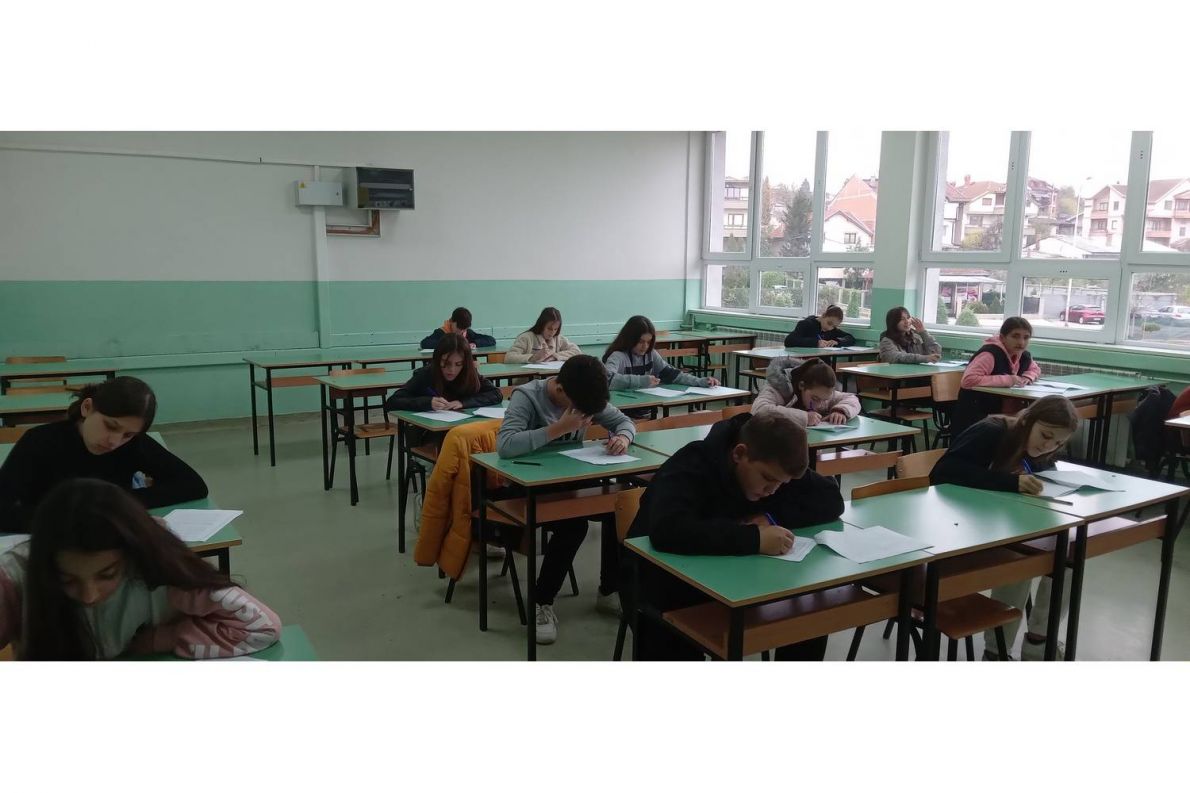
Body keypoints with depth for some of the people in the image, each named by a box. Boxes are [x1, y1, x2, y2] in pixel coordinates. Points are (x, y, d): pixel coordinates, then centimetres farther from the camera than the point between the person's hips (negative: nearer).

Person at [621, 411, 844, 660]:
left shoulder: (774, 466, -7)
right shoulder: (692, 466, -27)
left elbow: (831, 499, -7)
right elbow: (667, 530, -45)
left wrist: (773, 517, -23)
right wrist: (754, 538, -46)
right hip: (665, 582, -6)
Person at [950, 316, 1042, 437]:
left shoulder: (1024, 356, 6)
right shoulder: (990, 354, -20)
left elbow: (1035, 369, 29)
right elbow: (968, 380, -33)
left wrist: (1027, 377, 3)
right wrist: (1007, 380, -27)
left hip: (1000, 417, 8)